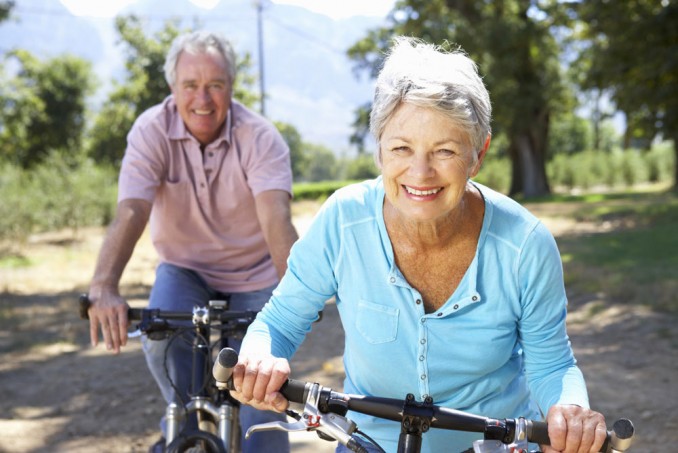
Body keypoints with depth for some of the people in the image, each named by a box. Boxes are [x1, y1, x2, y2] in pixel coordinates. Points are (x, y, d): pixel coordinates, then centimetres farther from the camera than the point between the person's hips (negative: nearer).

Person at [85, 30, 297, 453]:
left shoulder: (260, 137, -21)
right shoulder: (152, 131, -18)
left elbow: (276, 216, -36)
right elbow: (130, 213, -31)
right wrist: (103, 288, -48)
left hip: (252, 274, -1)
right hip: (185, 267, 1)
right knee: (162, 340, -27)